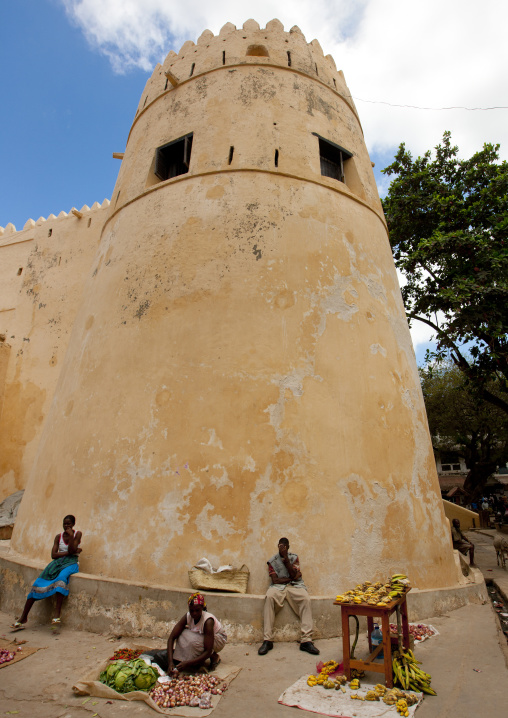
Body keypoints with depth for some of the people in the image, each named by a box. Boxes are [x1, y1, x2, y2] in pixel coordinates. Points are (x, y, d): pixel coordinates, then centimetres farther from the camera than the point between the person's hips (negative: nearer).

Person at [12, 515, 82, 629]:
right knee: (40, 581, -20)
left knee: (61, 576, -36)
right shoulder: (58, 536, 11)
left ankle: (57, 614, -39)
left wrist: (71, 536, -18)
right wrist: (68, 552, -9)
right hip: (58, 562, 4)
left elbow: (72, 550, -9)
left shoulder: (77, 534, 2)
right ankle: (23, 617, -14)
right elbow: (53, 555, 2)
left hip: (71, 563, -4)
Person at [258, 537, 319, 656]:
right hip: (278, 587, -1)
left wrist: (286, 558, -12)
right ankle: (267, 640, -30)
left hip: (294, 585, 1)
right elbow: (275, 580, -2)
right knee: (269, 597, -34)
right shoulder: (272, 561, 9)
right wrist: (291, 578, -4)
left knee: (306, 599, -30)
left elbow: (294, 575, -4)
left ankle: (306, 641, -29)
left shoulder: (294, 557, 11)